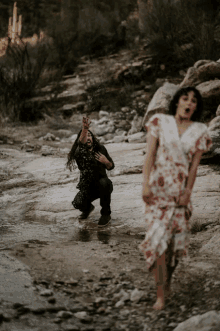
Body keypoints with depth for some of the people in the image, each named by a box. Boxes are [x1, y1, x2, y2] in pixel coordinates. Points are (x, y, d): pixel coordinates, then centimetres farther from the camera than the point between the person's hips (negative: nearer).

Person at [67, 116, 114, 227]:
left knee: (103, 182, -36)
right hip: (87, 187, 0)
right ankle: (88, 208, 14)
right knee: (77, 203, -28)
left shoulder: (100, 149, -3)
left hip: (103, 187, 0)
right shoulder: (79, 153, -13)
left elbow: (111, 166, 7)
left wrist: (106, 161, -18)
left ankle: (106, 214, -17)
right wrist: (85, 129, -59)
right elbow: (81, 143, -38)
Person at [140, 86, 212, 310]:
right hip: (158, 188, -2)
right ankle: (160, 295, -9)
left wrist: (188, 192, -4)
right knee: (158, 237, -11)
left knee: (177, 238, 5)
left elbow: (194, 165, 3)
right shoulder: (160, 122, 2)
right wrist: (145, 184, -12)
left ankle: (167, 282, 29)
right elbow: (149, 155, -3)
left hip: (180, 190, 2)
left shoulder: (199, 131, 5)